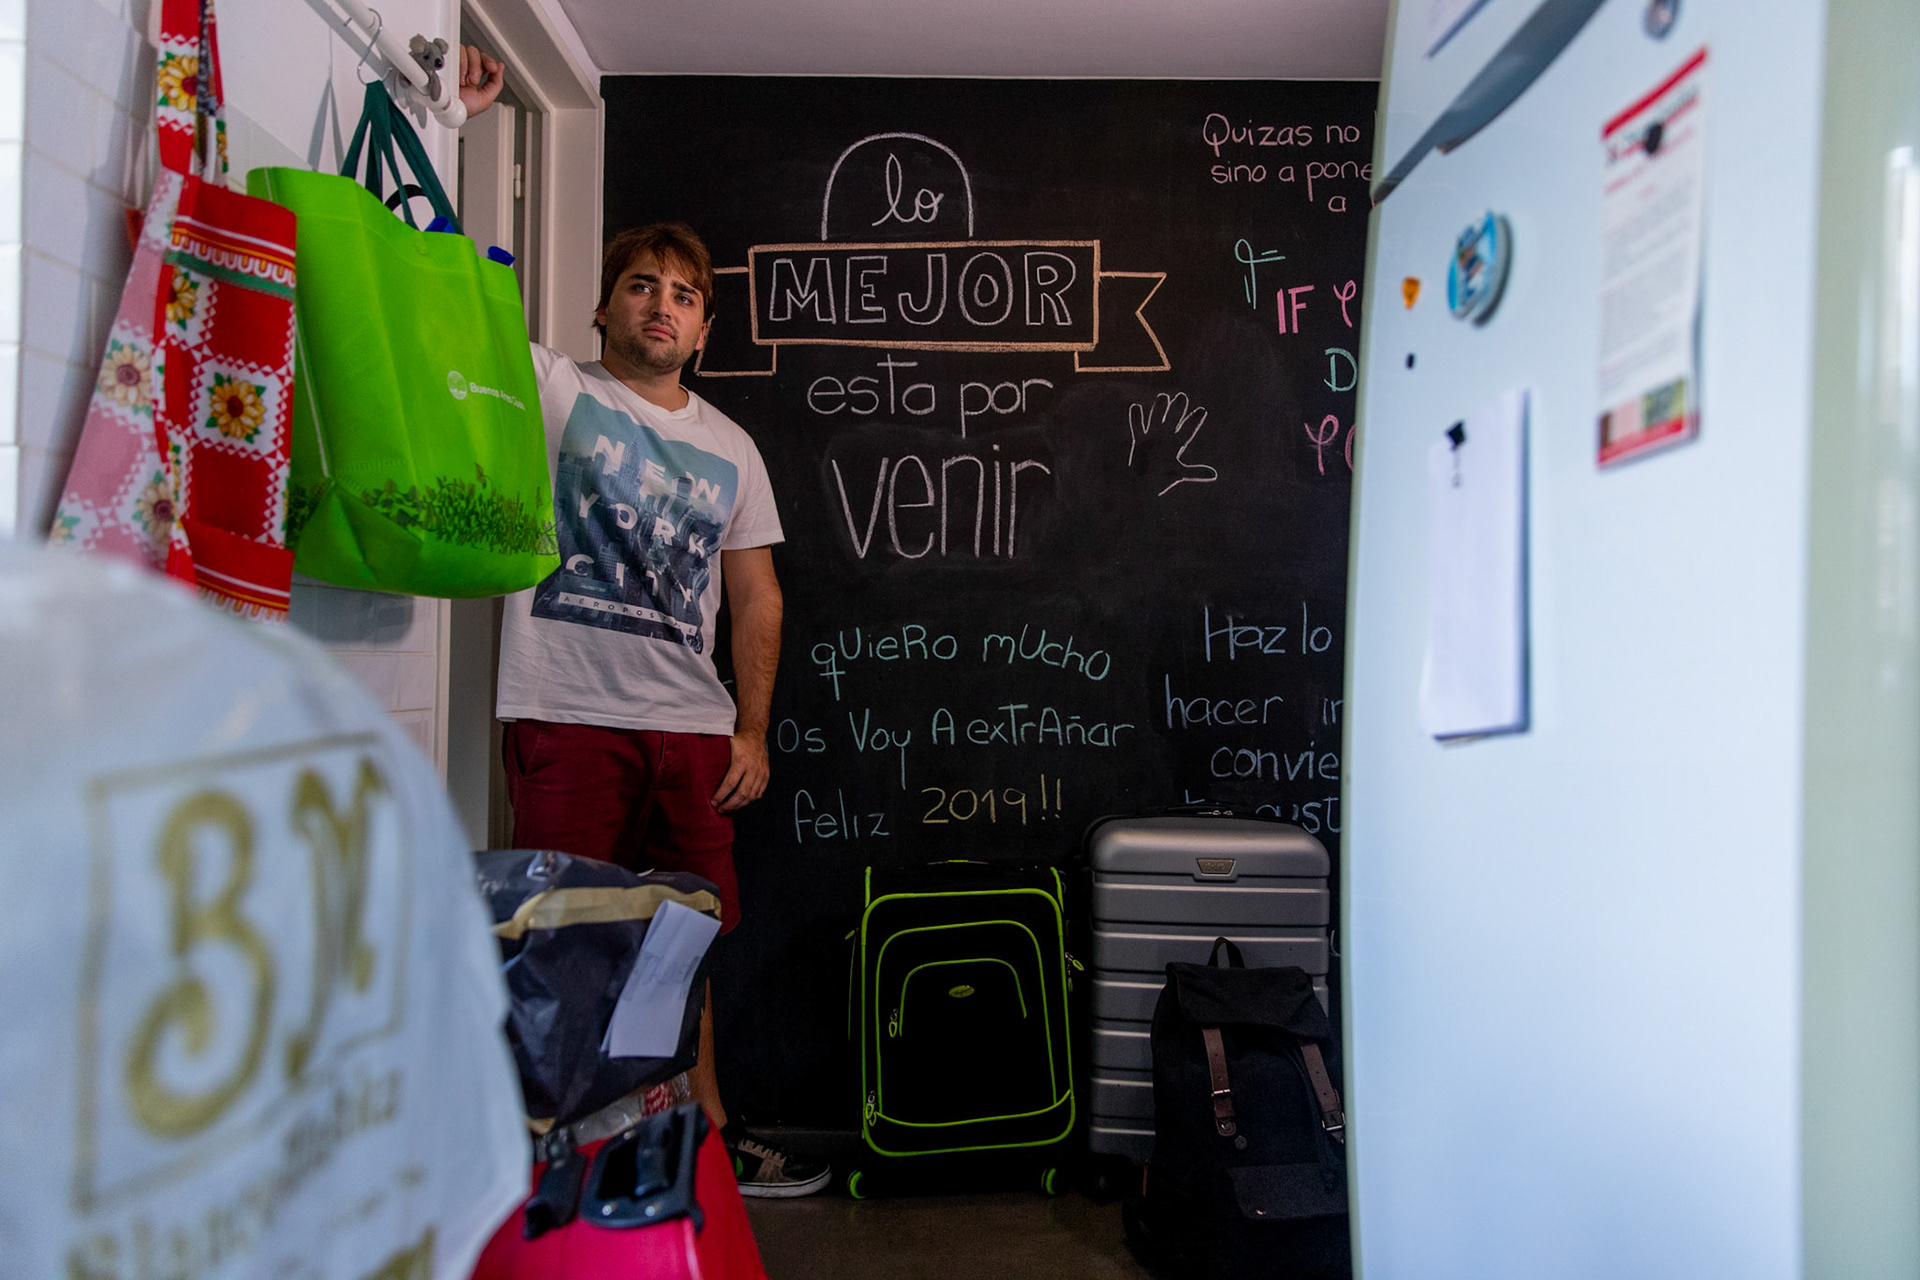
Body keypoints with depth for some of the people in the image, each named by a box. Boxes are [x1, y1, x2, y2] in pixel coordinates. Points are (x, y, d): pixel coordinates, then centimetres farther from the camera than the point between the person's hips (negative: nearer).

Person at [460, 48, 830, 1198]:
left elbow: (755, 595, 14)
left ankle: (704, 1132, 25)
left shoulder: (731, 447, 15)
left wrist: (752, 727, 7)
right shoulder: (554, 391, 5)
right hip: (568, 716, -3)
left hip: (691, 725, 4)